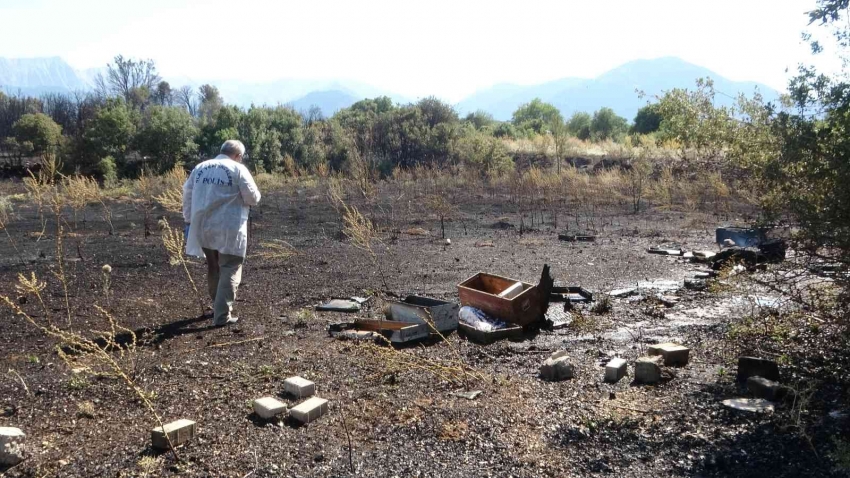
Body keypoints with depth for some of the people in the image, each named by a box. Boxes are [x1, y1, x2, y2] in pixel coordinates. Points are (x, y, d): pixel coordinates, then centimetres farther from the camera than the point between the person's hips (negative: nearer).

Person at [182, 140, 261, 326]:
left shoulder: (200, 168, 11)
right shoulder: (238, 169, -7)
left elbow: (187, 195, 14)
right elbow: (253, 198, -6)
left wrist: (189, 220, 19)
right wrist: (245, 197, 17)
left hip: (204, 227, 6)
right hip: (229, 229, -6)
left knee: (213, 268, 21)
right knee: (229, 270, 0)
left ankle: (218, 307, 34)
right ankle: (222, 315, -6)